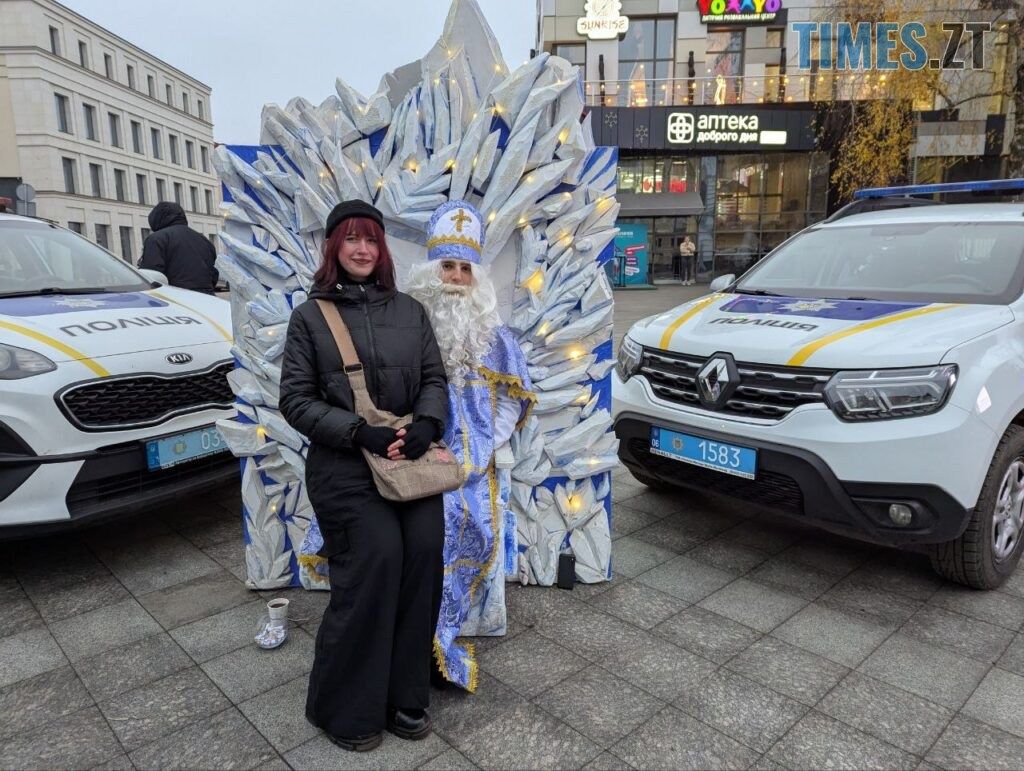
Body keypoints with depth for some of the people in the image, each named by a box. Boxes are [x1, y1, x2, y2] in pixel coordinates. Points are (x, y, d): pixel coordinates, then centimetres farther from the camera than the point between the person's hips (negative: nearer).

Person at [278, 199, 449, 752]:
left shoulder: (410, 311, 14)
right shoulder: (310, 316, 4)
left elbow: (435, 379, 12)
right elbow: (295, 398, -1)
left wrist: (426, 424, -10)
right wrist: (359, 432, -14)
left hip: (413, 463, 4)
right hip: (346, 470, -3)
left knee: (423, 560, -5)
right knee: (375, 565, -12)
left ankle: (405, 698, 18)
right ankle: (346, 711, 13)